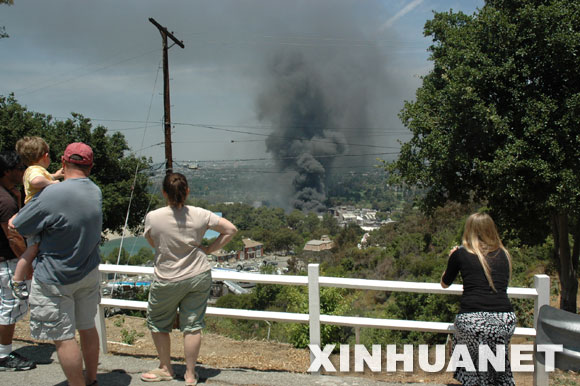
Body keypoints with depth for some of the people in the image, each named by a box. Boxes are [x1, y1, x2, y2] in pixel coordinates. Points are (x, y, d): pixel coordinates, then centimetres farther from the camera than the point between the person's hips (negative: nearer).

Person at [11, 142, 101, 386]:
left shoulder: (52, 195, -24)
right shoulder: (96, 192, -2)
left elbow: (16, 227, -14)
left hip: (55, 279, -7)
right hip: (89, 272, 7)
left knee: (63, 338, 4)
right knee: (87, 328, 19)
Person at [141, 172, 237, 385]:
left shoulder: (152, 217, -15)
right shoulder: (200, 215, -10)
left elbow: (152, 242, 4)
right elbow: (230, 229, -3)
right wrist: (208, 250, 2)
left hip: (168, 281, -2)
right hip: (199, 277, 2)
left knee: (157, 323, 20)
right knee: (193, 325, 12)